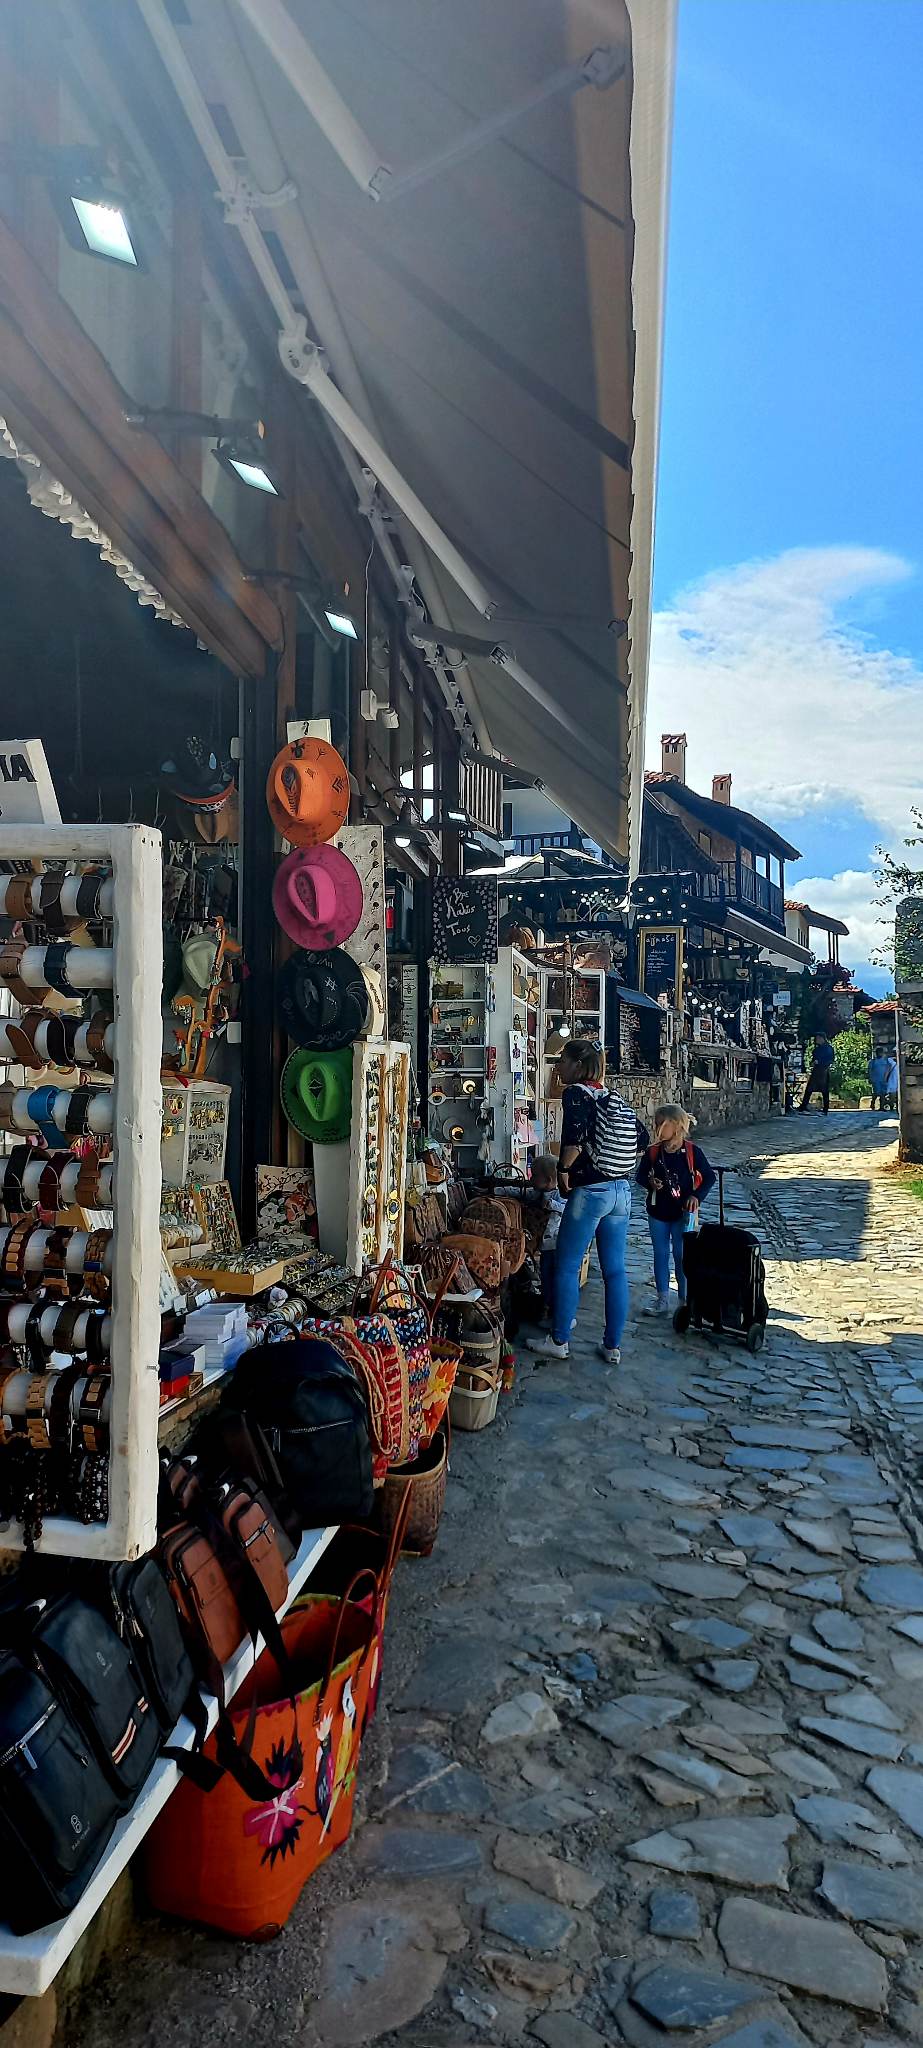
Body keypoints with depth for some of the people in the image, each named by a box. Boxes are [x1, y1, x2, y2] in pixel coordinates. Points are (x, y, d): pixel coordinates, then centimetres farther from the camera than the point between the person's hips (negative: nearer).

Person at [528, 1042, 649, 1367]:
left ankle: (559, 1340, 13)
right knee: (615, 1270, 10)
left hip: (590, 1191, -7)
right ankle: (613, 1346, 16)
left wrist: (564, 1169, -13)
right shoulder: (614, 1098, 12)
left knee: (566, 1267, 5)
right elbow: (642, 1139, 16)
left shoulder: (575, 1093, -9)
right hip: (622, 1190, 7)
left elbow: (575, 1134, -26)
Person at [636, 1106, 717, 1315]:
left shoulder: (691, 1151, -9)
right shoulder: (652, 1152, -2)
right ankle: (662, 1300, 18)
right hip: (657, 1211, 3)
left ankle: (685, 1300, 15)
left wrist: (697, 1196, -13)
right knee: (660, 1255, 9)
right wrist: (650, 1183, -13)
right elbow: (640, 1176, 8)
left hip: (682, 1212, -3)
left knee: (681, 1256, 3)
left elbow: (709, 1176, -1)